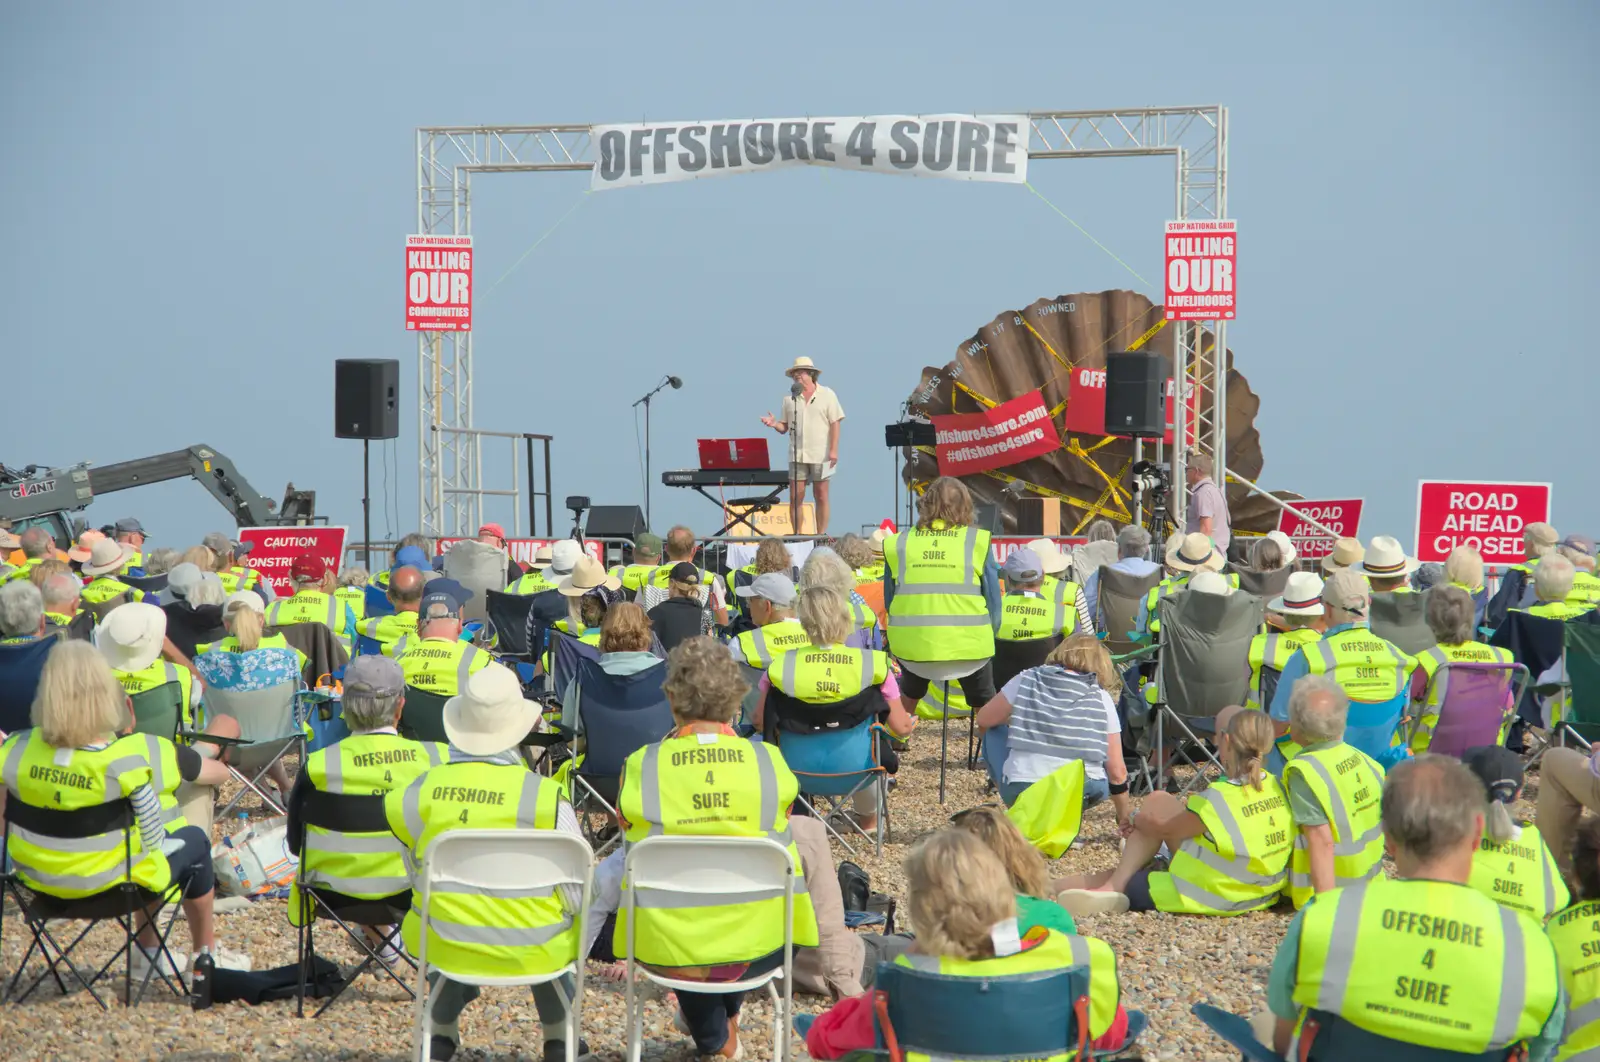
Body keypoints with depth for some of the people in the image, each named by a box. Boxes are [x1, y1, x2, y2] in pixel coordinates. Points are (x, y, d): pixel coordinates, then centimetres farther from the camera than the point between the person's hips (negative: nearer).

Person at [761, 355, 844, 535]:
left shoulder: (827, 395, 2)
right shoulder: (790, 398, 10)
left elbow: (835, 424, -2)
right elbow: (784, 427, 11)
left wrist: (833, 450, -11)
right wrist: (774, 424, -11)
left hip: (820, 454, -3)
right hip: (797, 454, 3)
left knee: (821, 496, 1)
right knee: (795, 496, -1)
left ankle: (821, 535, 5)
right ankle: (797, 535, 4)